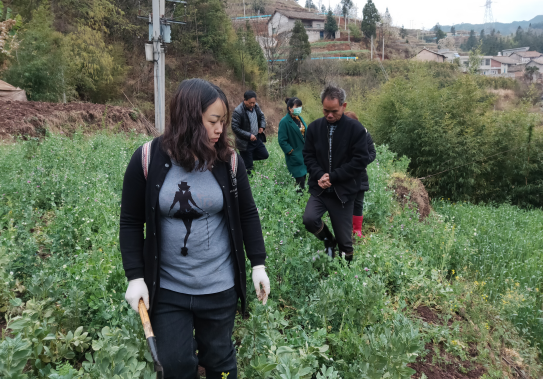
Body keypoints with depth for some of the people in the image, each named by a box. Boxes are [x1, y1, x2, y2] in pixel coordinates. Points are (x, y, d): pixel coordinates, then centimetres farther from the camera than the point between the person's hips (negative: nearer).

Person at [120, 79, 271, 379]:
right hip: (167, 289, 0)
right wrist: (135, 276, -6)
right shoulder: (148, 159, -11)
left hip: (219, 287, 1)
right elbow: (131, 222, -3)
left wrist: (258, 264, 2)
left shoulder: (228, 160, -7)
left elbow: (247, 214, 4)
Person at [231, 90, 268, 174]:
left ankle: (248, 158, 32)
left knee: (265, 155, 18)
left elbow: (262, 116, 18)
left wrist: (262, 126, -3)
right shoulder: (238, 112, -22)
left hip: (256, 139, 7)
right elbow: (235, 128, -21)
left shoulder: (256, 106, -1)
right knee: (248, 167, -1)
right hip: (245, 143, -7)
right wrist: (249, 135, -23)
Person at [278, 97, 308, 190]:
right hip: (295, 157, -7)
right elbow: (282, 140, -14)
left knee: (303, 177, 11)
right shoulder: (285, 122, -13)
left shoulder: (300, 118, 9)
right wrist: (292, 152, -15)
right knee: (300, 180, -7)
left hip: (304, 154, 7)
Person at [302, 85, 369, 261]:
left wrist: (332, 177, -15)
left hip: (343, 192, -2)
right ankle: (328, 241, 9)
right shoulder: (314, 127, 3)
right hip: (319, 189, 3)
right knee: (309, 219, -24)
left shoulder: (356, 128, -8)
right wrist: (319, 175, -12)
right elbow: (308, 155, 7)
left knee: (345, 242, 4)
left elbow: (361, 160, -10)